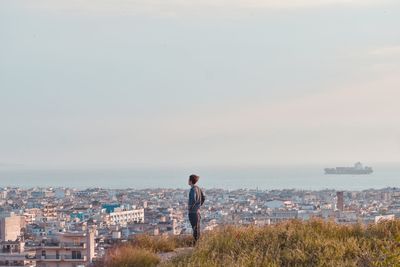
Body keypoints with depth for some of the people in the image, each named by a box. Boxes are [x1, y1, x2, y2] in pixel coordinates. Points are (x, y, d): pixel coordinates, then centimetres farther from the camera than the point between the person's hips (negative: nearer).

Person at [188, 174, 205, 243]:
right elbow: (203, 198, 16)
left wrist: (190, 206, -15)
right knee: (197, 227, 15)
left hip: (193, 211, -9)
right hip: (197, 211, 9)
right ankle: (198, 240, 20)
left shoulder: (193, 189, -18)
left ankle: (196, 241, -3)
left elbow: (193, 200, -29)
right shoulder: (198, 188, 9)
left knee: (195, 227, -5)